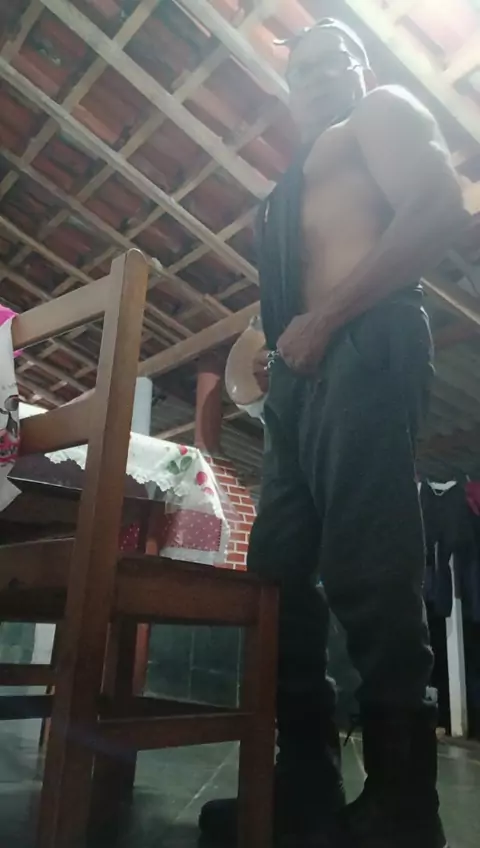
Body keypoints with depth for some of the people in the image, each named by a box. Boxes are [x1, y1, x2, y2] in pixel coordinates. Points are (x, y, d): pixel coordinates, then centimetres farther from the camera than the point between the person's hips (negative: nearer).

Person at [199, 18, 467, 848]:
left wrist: (324, 318, -11)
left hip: (362, 350, -8)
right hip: (304, 372, 9)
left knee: (366, 574, -15)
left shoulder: (384, 112, 16)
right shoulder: (300, 184, 36)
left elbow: (440, 208, -5)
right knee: (280, 571, 1)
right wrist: (273, 348, 6)